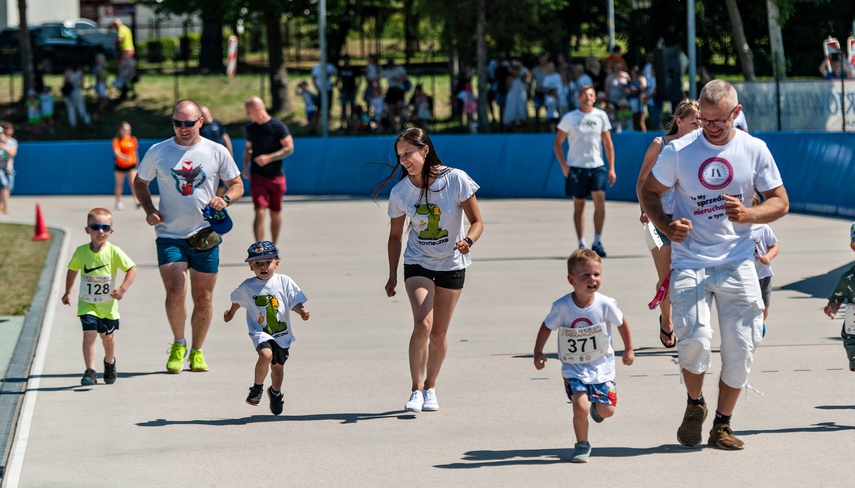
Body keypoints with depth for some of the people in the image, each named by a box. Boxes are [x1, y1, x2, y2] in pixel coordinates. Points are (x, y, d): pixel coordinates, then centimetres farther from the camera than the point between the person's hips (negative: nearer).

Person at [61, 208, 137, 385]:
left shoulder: (114, 252, -15)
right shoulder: (81, 252, -8)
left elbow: (132, 269, -14)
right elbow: (72, 270, 10)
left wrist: (122, 288, -27)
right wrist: (67, 292, 16)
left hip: (108, 304, 0)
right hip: (87, 304, 0)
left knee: (108, 336, 17)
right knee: (89, 334, -17)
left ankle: (109, 362, 46)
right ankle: (90, 372, -15)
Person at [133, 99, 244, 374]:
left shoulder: (216, 152, 2)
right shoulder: (158, 152, 2)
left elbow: (238, 185, 9)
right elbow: (140, 182, 15)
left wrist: (224, 199, -13)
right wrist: (149, 209, -3)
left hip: (205, 236, 1)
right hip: (170, 235, -1)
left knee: (203, 299, 4)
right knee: (175, 293, -15)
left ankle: (197, 351, 23)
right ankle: (178, 344, 8)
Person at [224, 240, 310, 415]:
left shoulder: (284, 282, -6)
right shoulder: (247, 287, -5)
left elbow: (294, 302, -6)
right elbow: (237, 300, 17)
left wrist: (301, 311, -26)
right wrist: (231, 313, 31)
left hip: (282, 333, 2)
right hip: (260, 332, -2)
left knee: (277, 366, 15)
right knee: (266, 354, -29)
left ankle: (276, 392, 44)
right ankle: (257, 387, -8)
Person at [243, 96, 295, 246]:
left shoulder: (278, 127, -7)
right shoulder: (250, 128, 8)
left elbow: (289, 148, -9)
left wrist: (269, 158, -20)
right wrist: (246, 165, 3)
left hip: (276, 177, -1)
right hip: (257, 176, 1)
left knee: (275, 213, 9)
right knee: (260, 212, -13)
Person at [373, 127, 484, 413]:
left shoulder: (456, 180, -15)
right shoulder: (400, 192, -7)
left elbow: (477, 222, -9)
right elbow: (395, 236, 6)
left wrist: (468, 240, -29)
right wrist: (392, 275, 5)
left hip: (451, 264, 0)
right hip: (417, 263, 0)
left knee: (439, 333, 5)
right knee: (423, 324, -19)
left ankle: (430, 388, 24)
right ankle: (416, 390, -10)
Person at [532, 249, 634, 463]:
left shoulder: (605, 304, -16)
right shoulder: (562, 306, -18)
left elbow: (622, 323, 3)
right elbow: (547, 327, -1)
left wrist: (628, 349, 11)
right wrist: (538, 352, -4)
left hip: (602, 367, 1)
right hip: (574, 370, -1)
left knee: (607, 410, 2)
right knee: (580, 407, -18)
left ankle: (596, 405, 40)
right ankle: (582, 445, 7)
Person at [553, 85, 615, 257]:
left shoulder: (601, 116, 5)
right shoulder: (569, 118, 0)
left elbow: (607, 142, 10)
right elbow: (558, 142, 5)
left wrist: (611, 167, 6)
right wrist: (564, 165, -5)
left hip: (597, 166, 1)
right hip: (576, 167, -1)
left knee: (600, 200, -14)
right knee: (579, 206, 4)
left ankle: (597, 242, -7)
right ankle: (582, 244, 11)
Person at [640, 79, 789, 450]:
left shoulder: (754, 150, 2)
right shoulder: (678, 151, -2)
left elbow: (780, 202, 6)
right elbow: (649, 191, 10)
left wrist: (748, 214, -15)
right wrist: (665, 225, -9)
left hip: (737, 263, 2)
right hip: (689, 262, -2)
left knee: (740, 348, 1)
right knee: (694, 338, -19)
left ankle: (722, 425, 19)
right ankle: (694, 405, 10)